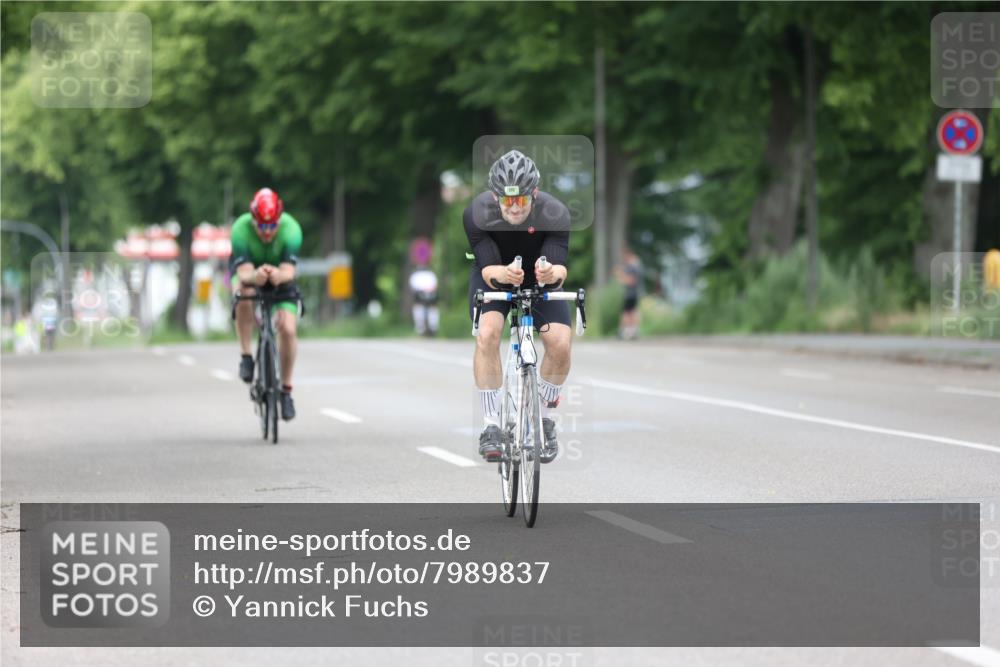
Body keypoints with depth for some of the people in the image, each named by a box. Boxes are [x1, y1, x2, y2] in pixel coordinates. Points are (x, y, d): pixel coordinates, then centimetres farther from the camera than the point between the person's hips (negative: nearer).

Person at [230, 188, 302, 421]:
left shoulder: (291, 229, -31)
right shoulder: (241, 229, -33)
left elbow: (289, 271, -38)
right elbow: (244, 272, -39)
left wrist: (279, 275, -61)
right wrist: (255, 276, -62)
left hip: (280, 277, 1)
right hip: (249, 272, -1)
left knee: (288, 329, -17)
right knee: (244, 294, -37)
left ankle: (286, 389, 0)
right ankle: (245, 356, -21)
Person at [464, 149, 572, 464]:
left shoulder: (555, 214, -31)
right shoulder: (476, 214, -31)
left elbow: (560, 266, -35)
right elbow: (487, 267, -33)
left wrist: (552, 273, -60)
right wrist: (501, 274, -57)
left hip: (540, 277, 1)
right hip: (494, 276, -1)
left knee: (560, 343, -19)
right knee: (487, 334, -27)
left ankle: (544, 419, 7)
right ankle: (491, 426, -16)